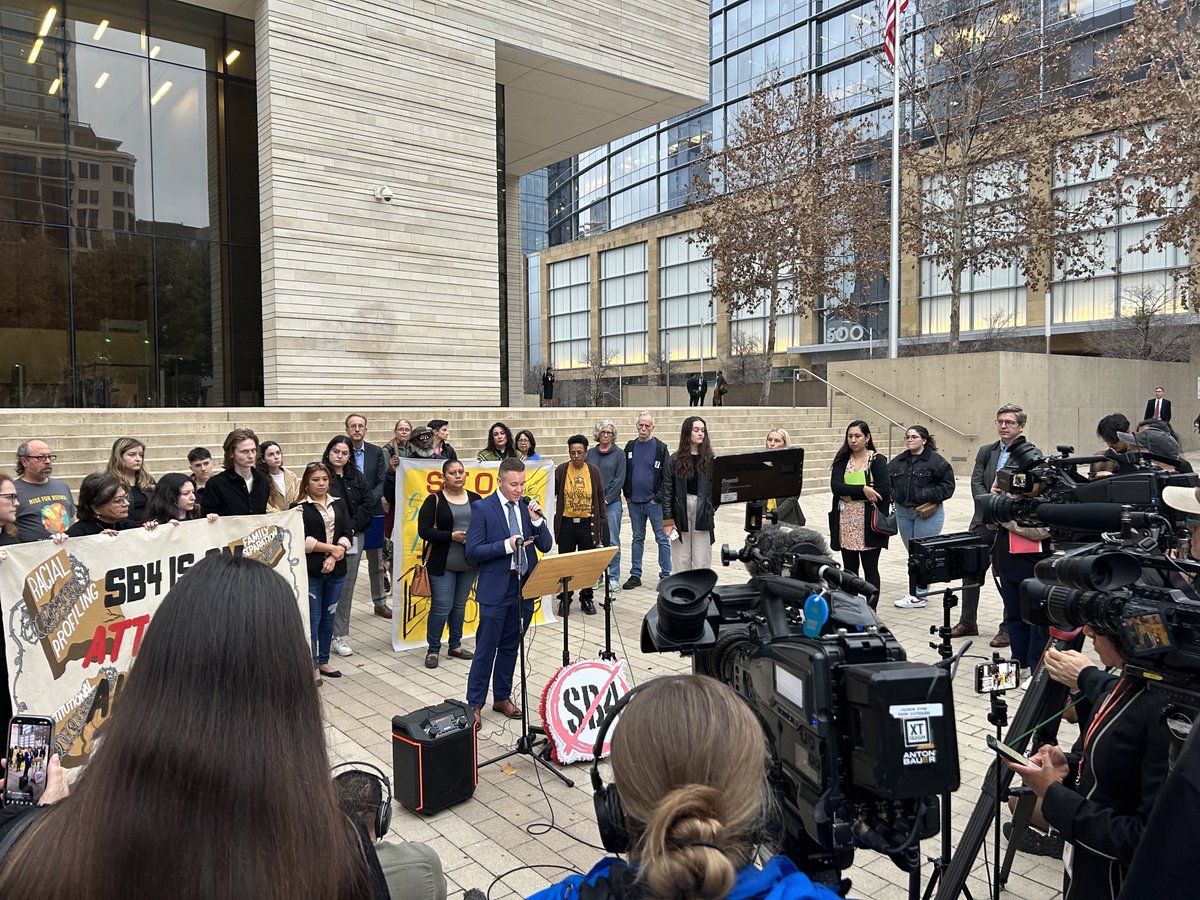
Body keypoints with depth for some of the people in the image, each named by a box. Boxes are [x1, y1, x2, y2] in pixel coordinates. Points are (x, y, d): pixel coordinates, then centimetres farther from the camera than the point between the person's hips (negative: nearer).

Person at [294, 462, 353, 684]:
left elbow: (347, 535, 3)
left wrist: (334, 557, -11)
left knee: (329, 616, 12)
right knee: (312, 618, -2)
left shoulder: (339, 504, 11)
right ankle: (313, 666, 9)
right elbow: (303, 540, -12)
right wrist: (333, 548, -12)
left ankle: (324, 661, 24)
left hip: (336, 568, 5)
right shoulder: (299, 507, -3)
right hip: (310, 569, -4)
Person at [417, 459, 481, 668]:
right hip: (443, 564, -4)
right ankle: (433, 650, 12)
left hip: (470, 564, 4)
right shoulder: (434, 500, -5)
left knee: (459, 605, 14)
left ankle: (455, 646, 28)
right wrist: (452, 536, -20)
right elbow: (424, 531, -10)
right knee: (441, 607, -3)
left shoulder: (475, 499, 7)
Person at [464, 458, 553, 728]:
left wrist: (537, 520, -11)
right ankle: (474, 704, 15)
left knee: (510, 647, 16)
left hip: (524, 587, 5)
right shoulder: (482, 508, -8)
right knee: (486, 649, 2)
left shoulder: (528, 507, 6)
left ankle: (502, 698, 30)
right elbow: (473, 551, -12)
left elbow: (546, 546, 4)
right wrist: (507, 545, -22)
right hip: (496, 589, -5)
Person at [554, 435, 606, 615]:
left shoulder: (594, 471, 1)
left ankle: (587, 599, 23)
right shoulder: (560, 470, -3)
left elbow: (600, 499, 6)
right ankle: (565, 599, 21)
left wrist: (601, 524, 4)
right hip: (566, 524, -1)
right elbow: (551, 494, 1)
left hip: (587, 524, 1)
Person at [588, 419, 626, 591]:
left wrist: (606, 499, -9)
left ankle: (614, 577, 4)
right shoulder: (590, 453, 11)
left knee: (612, 542, -3)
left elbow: (619, 480, -3)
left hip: (611, 503, -3)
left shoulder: (619, 454, 3)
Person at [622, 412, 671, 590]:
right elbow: (625, 473, 12)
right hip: (634, 502, 4)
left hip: (654, 502, -4)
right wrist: (628, 495, 4)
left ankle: (665, 575, 10)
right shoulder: (630, 447, 8)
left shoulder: (660, 448, -4)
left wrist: (658, 497, -10)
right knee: (637, 538, 13)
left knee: (662, 539, 2)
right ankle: (635, 575, 19)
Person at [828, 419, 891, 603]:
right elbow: (835, 486, -7)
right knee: (849, 569, 11)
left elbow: (884, 491, -14)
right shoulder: (841, 460, 8)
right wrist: (863, 490, -19)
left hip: (869, 523, -4)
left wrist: (850, 493, -13)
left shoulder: (877, 460, -2)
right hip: (846, 523, 4)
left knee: (870, 569, 4)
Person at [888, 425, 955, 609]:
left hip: (927, 514, -6)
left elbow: (947, 484, -7)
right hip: (903, 512, 6)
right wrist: (895, 495, 1)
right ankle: (916, 592, 21)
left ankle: (919, 595, 3)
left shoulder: (936, 460, -6)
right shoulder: (898, 461, 10)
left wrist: (931, 498, -15)